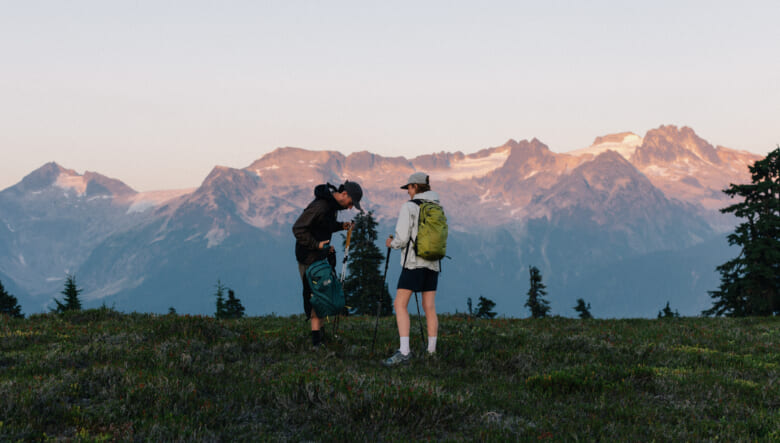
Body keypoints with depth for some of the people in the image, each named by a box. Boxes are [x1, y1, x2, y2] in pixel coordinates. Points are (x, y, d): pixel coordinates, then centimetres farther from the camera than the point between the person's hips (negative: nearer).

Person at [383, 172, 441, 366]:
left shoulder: (409, 207, -7)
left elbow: (402, 238, -14)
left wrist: (391, 243, 9)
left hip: (413, 261, -7)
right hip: (433, 262, 7)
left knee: (400, 305, -8)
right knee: (429, 307, 11)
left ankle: (404, 351, -21)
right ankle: (432, 351, 14)